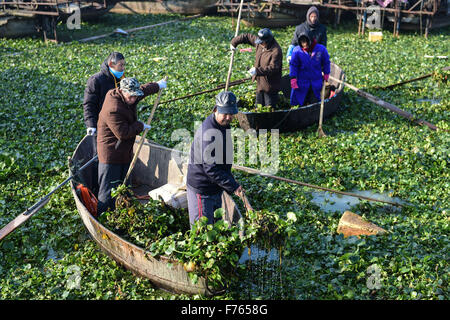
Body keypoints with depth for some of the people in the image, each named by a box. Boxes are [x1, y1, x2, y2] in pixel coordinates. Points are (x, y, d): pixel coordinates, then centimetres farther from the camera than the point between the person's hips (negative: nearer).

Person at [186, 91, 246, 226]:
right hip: (201, 189, -9)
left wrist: (231, 183, 19)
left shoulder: (224, 124, 4)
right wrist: (233, 186, -27)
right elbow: (211, 168, -29)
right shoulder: (209, 132, -27)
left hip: (215, 188, 10)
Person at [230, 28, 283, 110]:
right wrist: (234, 42, 20)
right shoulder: (260, 44, 1)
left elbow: (273, 68, -30)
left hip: (270, 86, -8)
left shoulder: (276, 51, -23)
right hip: (260, 84, 8)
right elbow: (247, 37, 16)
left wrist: (257, 71, -35)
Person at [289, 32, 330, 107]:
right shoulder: (297, 51, -15)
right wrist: (293, 79, -9)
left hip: (316, 81, 1)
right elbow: (293, 65, -7)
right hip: (301, 81, -1)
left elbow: (326, 62, 4)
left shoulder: (321, 49, -11)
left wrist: (326, 74, 12)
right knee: (296, 101, 8)